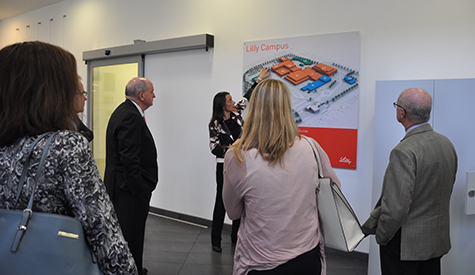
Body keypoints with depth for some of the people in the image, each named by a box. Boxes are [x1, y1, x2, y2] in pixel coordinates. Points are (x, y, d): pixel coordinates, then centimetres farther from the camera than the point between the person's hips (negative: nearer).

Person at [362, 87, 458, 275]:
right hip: (438, 241, 8)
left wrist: (381, 236, -10)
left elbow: (396, 207, -28)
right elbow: (445, 191, 11)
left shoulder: (404, 152, -25)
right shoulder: (447, 144, 1)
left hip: (404, 245, -8)